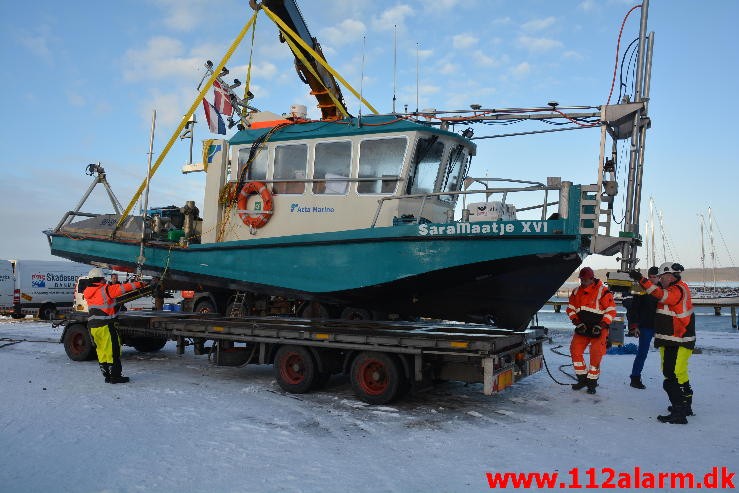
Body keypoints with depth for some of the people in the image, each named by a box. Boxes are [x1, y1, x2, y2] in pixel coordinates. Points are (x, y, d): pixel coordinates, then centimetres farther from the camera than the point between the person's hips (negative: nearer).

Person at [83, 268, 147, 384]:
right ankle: (115, 376, 0)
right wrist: (138, 284, -4)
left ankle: (107, 375, 16)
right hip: (105, 326, -8)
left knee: (101, 351, 12)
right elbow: (122, 288, -10)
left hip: (93, 326, 8)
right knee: (113, 350, -1)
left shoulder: (88, 293, 12)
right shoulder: (106, 290, -11)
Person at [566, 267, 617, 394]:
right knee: (575, 350, -3)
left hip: (598, 329, -5)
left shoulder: (603, 291, -12)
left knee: (596, 355, -8)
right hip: (582, 328, 5)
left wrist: (601, 325, -19)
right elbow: (571, 308, 11)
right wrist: (576, 321, -5)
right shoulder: (577, 292, 6)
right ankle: (582, 379, 12)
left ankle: (592, 382, 7)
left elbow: (611, 311, -11)